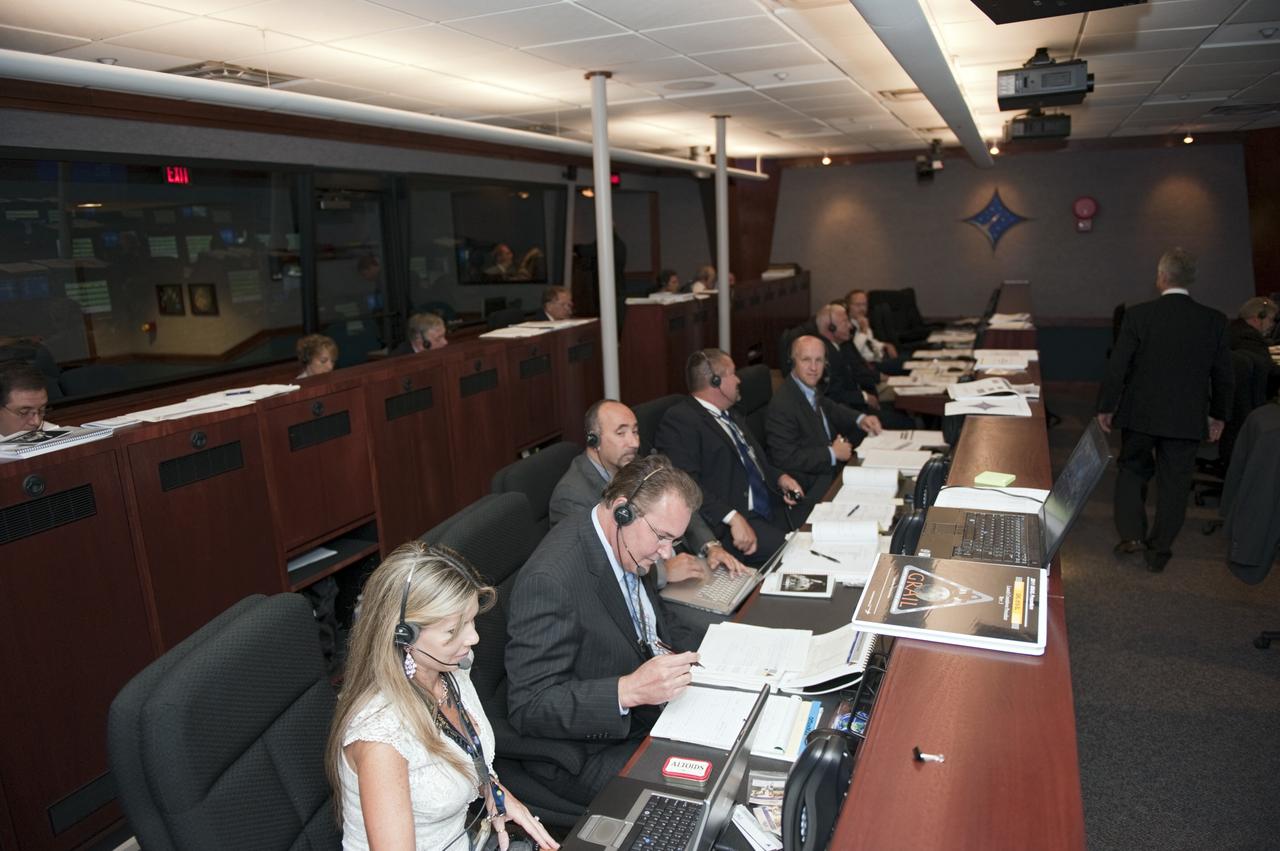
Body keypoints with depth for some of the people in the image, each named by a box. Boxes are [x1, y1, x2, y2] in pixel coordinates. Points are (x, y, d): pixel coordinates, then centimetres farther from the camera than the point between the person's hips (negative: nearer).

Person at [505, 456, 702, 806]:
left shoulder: (627, 546, -1)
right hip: (589, 754, -8)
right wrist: (630, 690, -37)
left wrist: (671, 661, -4)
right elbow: (528, 707, -28)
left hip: (648, 709, 8)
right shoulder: (549, 580, -29)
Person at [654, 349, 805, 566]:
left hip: (770, 512, 9)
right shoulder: (679, 420, -10)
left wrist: (779, 478, 9)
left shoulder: (731, 416, 22)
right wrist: (733, 518, -27)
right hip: (723, 524, -9)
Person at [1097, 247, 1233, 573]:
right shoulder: (1215, 320, -4)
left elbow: (1117, 366, -10)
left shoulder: (1138, 315, -11)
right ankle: (1159, 551, 19)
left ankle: (1131, 534, 9)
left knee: (1132, 470, 18)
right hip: (1187, 419, 2)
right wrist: (1218, 414, 17)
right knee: (1174, 483, 11)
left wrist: (1105, 407, 2)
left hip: (1139, 413, -1)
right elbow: (1223, 374, 3)